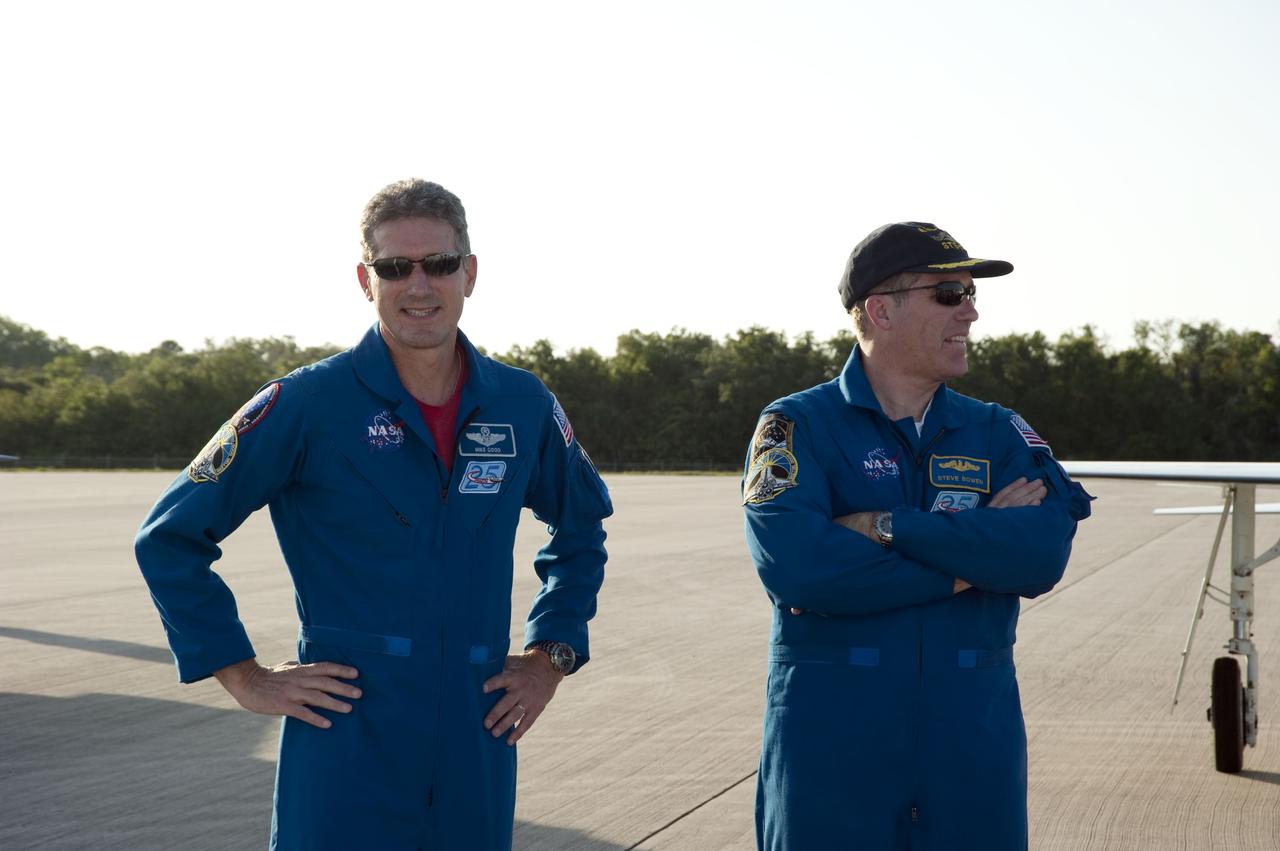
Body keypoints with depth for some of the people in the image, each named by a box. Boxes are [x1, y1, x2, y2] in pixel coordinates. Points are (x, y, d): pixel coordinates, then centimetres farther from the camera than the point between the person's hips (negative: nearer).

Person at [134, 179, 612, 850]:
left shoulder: (524, 406, 4)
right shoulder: (307, 404, -7)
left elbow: (581, 527, 22)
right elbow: (170, 538, -1)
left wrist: (551, 654, 12)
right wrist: (243, 677, -4)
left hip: (477, 751, 4)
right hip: (345, 750, -3)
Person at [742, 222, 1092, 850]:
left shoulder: (998, 433, 8)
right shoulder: (797, 427, -2)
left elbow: (1045, 553, -10)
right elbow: (792, 565, -20)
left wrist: (888, 527, -17)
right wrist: (973, 556, -12)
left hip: (976, 745, 3)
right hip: (830, 750, -3)